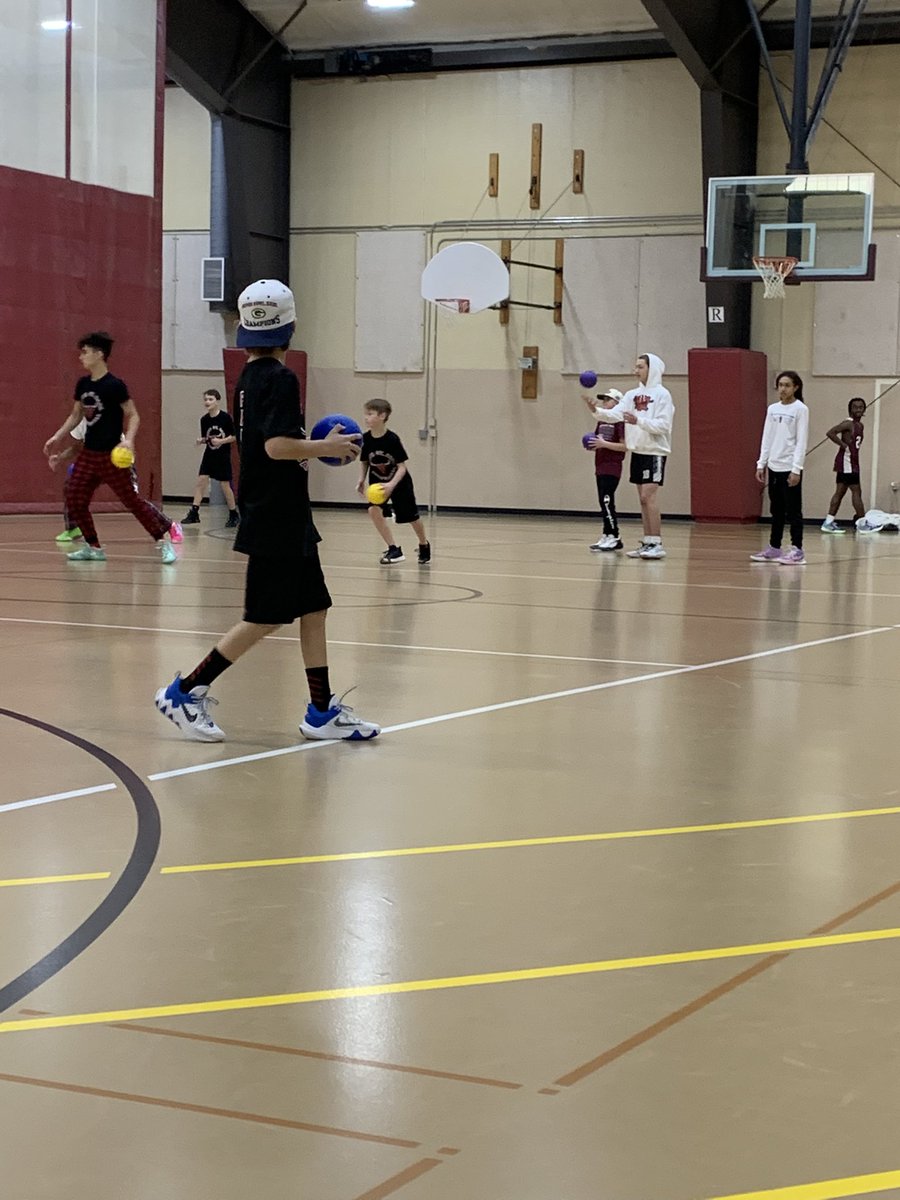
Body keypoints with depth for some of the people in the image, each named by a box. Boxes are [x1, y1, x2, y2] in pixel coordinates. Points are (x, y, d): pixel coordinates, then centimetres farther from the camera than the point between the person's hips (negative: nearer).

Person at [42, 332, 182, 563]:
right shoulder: (83, 384, 7)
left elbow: (133, 416, -13)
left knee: (131, 499, -5)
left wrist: (129, 439, -28)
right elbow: (75, 415, 20)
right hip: (88, 453, 7)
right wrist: (57, 437, 15)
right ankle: (93, 548, 16)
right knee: (74, 500, 3)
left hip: (111, 455, -7)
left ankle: (164, 542, 5)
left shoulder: (114, 385, -14)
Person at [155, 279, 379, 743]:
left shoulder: (249, 378, 12)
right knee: (265, 618, -3)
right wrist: (328, 447, -13)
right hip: (277, 520, -9)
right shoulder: (280, 379, -16)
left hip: (285, 519, 9)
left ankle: (322, 712, 13)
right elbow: (278, 445, -26)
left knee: (313, 610, 10)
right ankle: (185, 691, 3)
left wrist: (314, 447, 14)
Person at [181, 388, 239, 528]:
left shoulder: (225, 417, -11)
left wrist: (221, 441, -21)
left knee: (225, 485, -1)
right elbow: (205, 438, 13)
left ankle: (233, 515, 14)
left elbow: (235, 436, -8)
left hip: (223, 455, -4)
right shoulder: (204, 419, 2)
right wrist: (201, 440, -8)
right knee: (201, 480, -6)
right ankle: (194, 513, -5)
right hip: (209, 455, 4)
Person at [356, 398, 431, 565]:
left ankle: (424, 545, 39)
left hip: (399, 482, -3)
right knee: (374, 510, -21)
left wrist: (391, 485, -37)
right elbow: (364, 462, 2)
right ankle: (394, 550, -11)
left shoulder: (392, 439, -26)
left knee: (411, 516, 9)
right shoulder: (365, 439, -14)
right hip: (378, 482, 3)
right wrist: (361, 481, -11)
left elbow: (402, 466, -24)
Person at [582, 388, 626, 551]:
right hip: (600, 468, 8)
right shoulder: (601, 420, 15)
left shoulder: (620, 421, -10)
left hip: (612, 469, -8)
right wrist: (592, 445, 2)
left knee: (607, 501, -12)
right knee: (603, 503, 8)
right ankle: (607, 537, 12)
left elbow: (625, 446, -15)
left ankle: (615, 538, -9)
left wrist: (604, 444, -20)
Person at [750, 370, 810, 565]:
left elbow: (801, 441, -9)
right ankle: (774, 548, 16)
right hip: (774, 466, 6)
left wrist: (796, 469, -15)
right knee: (776, 510, 11)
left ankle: (797, 551, -3)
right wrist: (761, 464, 8)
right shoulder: (772, 409, 11)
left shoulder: (800, 409, -5)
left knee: (793, 510, -4)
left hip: (790, 468, -6)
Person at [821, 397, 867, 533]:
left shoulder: (860, 426, 14)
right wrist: (844, 445, -22)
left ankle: (829, 522, 10)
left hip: (852, 462, 9)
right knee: (856, 491, -7)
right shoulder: (848, 423, -14)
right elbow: (830, 433, -25)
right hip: (846, 461, -9)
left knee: (840, 492, 9)